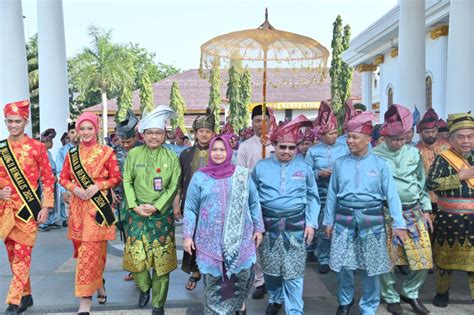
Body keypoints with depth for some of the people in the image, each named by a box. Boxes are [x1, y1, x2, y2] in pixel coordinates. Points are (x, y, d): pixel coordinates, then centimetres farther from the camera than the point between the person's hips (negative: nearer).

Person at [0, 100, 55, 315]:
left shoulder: (37, 147, -4)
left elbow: (48, 179, -3)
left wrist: (46, 207, -8)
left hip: (28, 209, -4)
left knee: (22, 256, -5)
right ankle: (26, 296, 27)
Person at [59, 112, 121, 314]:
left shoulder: (106, 152, -2)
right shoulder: (71, 153, 8)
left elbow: (116, 178, -2)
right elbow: (63, 178, 10)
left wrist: (97, 186, -15)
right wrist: (74, 188, -9)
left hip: (99, 206, -4)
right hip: (78, 206, 4)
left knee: (92, 250, -5)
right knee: (85, 249, 11)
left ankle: (85, 298, 4)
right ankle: (98, 283, 34)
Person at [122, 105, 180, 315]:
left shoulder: (172, 157, -1)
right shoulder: (133, 154, 2)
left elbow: (174, 186, -4)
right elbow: (127, 181, 2)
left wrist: (156, 206, -13)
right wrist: (134, 206, -10)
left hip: (162, 214, -1)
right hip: (137, 213, 1)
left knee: (161, 258, 2)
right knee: (135, 255, 3)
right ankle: (144, 287, 34)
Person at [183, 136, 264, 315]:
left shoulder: (242, 175, 2)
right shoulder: (199, 177, -1)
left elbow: (254, 203, 8)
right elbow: (190, 208, 1)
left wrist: (258, 228, 6)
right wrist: (188, 235, -3)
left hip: (240, 238, 1)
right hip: (211, 240, -1)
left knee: (241, 276, 9)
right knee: (214, 280, 5)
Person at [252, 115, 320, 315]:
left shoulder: (304, 168, 1)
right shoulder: (261, 167, 0)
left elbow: (312, 197, 5)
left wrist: (311, 223, -1)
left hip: (296, 225, -1)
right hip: (268, 225, 1)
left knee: (293, 272, 1)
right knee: (270, 268, 14)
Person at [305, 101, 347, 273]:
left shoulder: (343, 148, 4)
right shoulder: (313, 151, 2)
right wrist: (318, 173, -16)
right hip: (321, 194, 0)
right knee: (323, 228, 6)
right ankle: (324, 259, 20)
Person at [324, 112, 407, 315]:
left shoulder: (380, 164, -1)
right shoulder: (340, 163, 4)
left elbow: (391, 195, -3)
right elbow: (332, 194, 8)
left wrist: (398, 223, -10)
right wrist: (329, 221, 9)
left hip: (371, 219, -1)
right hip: (344, 218, 1)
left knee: (371, 267, 7)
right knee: (343, 265, 5)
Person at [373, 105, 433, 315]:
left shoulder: (413, 153, 6)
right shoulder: (375, 155, -6)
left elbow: (422, 182, 14)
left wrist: (426, 210, 13)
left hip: (413, 212, 4)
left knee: (423, 258, 4)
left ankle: (410, 293, 28)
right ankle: (392, 298, 26)